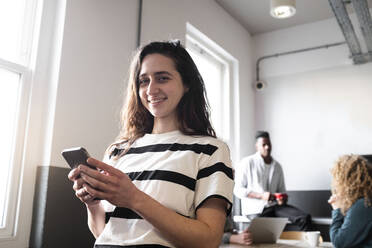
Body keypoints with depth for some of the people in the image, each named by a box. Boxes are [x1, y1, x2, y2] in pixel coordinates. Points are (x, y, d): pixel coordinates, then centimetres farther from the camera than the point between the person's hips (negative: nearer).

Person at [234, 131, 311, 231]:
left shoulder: (277, 166, 16)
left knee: (305, 218, -19)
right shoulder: (247, 163, -1)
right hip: (255, 209, -5)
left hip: (275, 205, 5)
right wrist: (261, 195, -17)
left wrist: (283, 198, -4)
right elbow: (238, 190, -6)